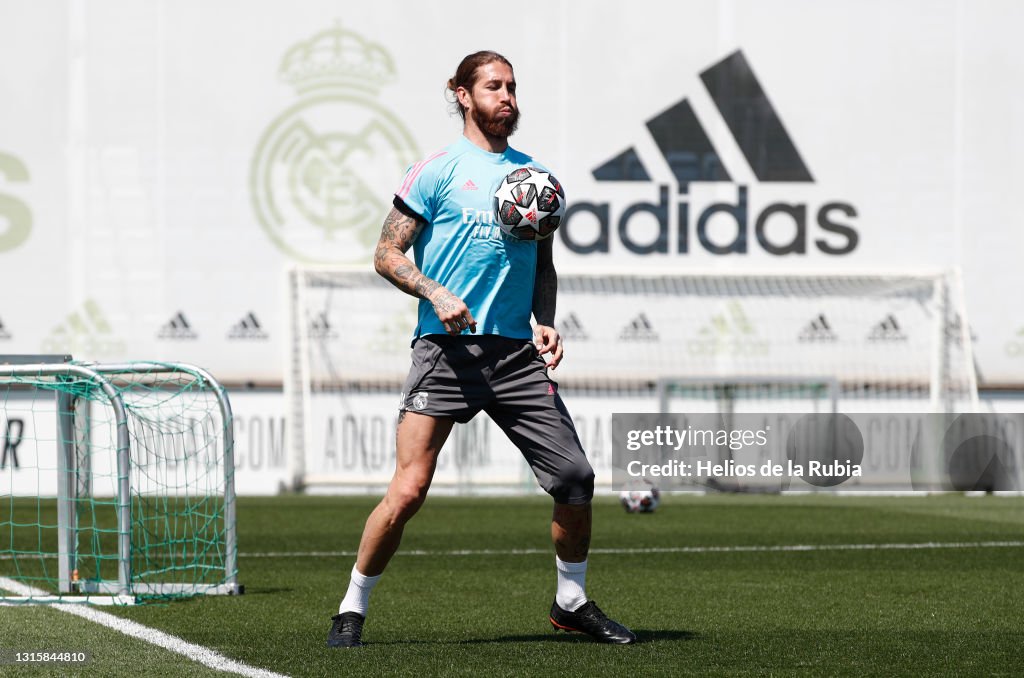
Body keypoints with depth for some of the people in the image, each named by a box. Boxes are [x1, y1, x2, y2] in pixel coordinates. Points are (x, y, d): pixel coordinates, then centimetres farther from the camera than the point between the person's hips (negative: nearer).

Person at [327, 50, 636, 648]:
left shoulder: (534, 174, 16)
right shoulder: (438, 170, 1)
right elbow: (388, 253, -1)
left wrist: (545, 323, 6)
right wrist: (435, 294, -17)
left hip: (517, 353, 5)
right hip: (447, 349, -5)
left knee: (576, 477, 0)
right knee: (408, 491, -13)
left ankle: (572, 603, 20)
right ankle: (352, 611, 2)